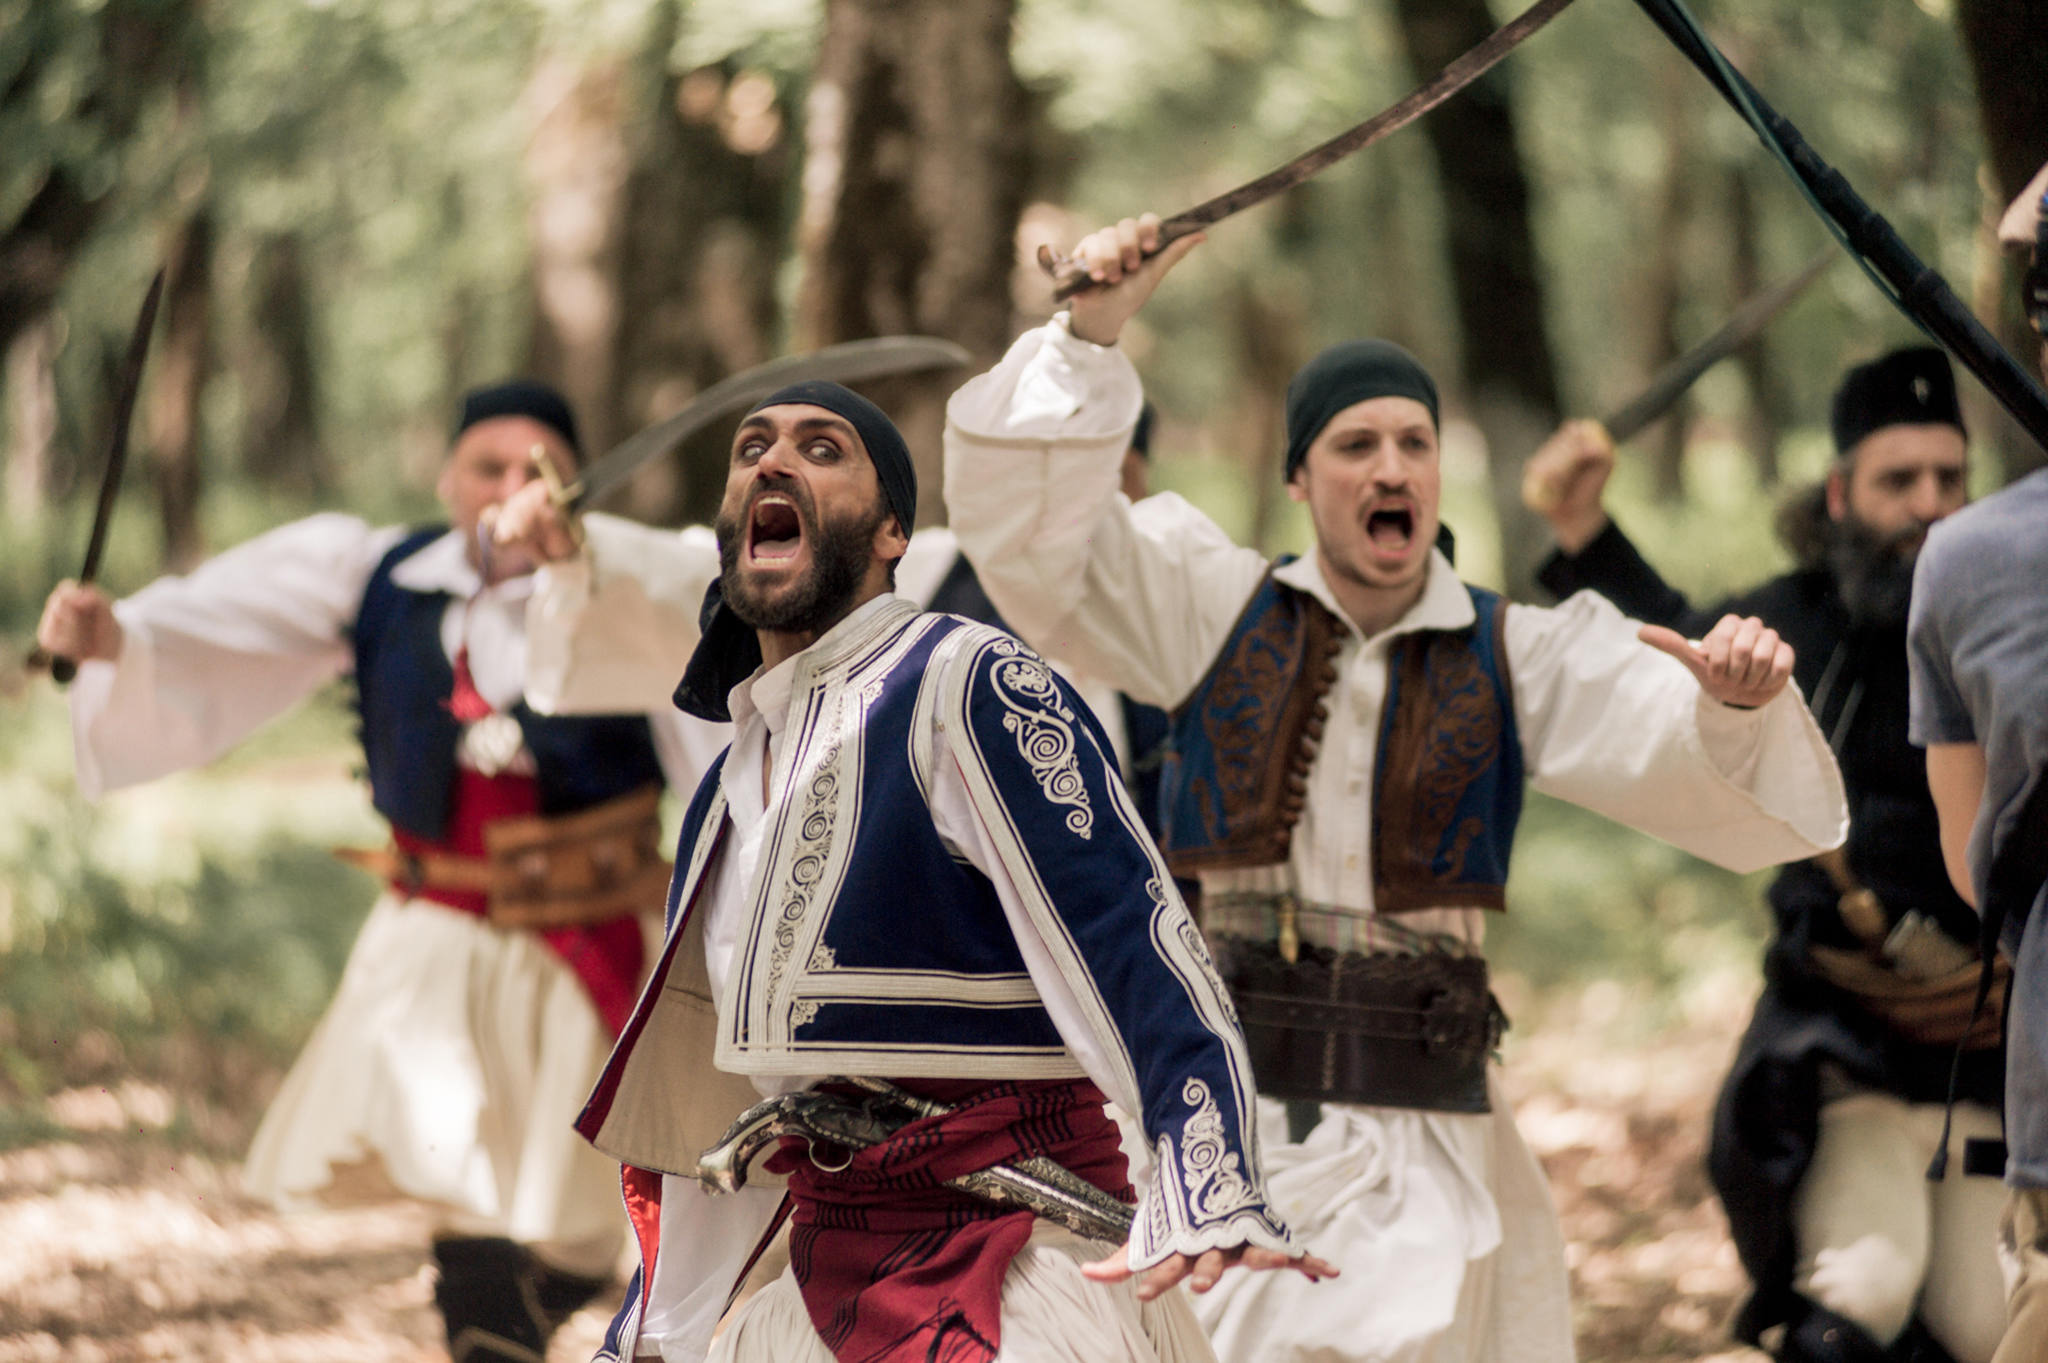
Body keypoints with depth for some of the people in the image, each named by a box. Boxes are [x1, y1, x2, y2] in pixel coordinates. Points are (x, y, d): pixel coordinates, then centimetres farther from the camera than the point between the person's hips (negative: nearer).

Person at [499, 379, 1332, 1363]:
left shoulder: (965, 687, -9)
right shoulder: (730, 788, 18)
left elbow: (1130, 939, -20)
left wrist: (1210, 1193, -33)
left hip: (1014, 1271, -8)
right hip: (829, 1280, 8)